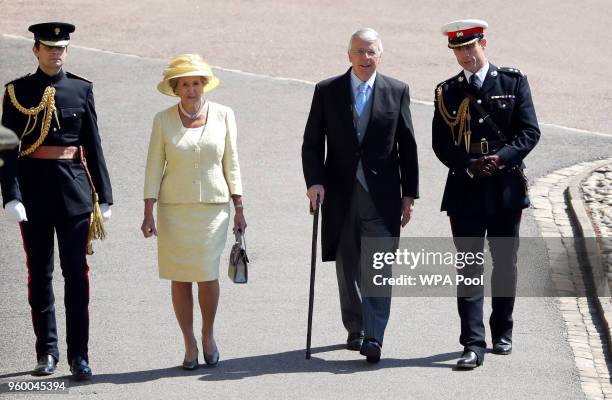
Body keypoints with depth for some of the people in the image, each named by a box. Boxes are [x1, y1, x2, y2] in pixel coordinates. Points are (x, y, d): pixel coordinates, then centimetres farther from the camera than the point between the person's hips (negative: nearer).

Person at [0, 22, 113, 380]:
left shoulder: (81, 90, 6)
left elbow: (93, 146, 8)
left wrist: (104, 196, 5)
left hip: (74, 190, 1)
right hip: (34, 192, -1)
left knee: (76, 273, -1)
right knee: (40, 273, 7)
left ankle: (79, 354, 1)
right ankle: (47, 352, 16)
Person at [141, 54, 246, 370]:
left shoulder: (223, 115, 2)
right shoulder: (163, 120, 1)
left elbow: (231, 164, 6)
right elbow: (154, 168, 2)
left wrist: (238, 208, 4)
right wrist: (148, 213, -3)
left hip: (213, 207, 0)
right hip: (174, 208, 0)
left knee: (207, 275, -8)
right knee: (180, 278, 1)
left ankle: (208, 335, 16)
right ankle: (189, 345, 12)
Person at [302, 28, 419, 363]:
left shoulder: (397, 92, 4)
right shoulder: (327, 91, 4)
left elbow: (407, 146, 6)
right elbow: (312, 143, 5)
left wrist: (409, 194, 4)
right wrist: (314, 181, -10)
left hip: (382, 196, -1)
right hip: (340, 194, 2)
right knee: (347, 268, 10)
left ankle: (373, 338, -12)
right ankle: (355, 330, 23)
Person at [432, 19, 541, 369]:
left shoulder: (514, 81, 3)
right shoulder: (447, 92, 7)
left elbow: (530, 132, -3)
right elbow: (441, 143, 1)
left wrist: (500, 158, -17)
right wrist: (471, 165, -15)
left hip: (506, 187, 0)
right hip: (465, 191, 0)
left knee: (505, 263, 10)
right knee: (469, 267, -6)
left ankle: (502, 332, 27)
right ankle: (474, 344, -9)